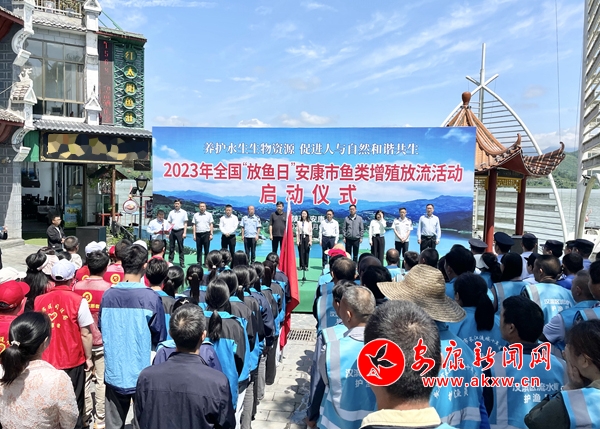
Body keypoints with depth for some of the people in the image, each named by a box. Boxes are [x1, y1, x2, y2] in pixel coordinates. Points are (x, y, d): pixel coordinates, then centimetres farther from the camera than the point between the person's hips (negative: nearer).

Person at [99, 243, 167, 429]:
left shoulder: (108, 295, -6)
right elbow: (160, 337, -6)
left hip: (114, 372, 3)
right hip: (143, 373, -3)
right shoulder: (151, 298, -16)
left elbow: (102, 329, 9)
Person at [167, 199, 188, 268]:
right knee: (171, 247, 5)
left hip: (180, 231, -2)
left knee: (180, 247, 1)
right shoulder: (171, 212, 9)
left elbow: (185, 223, 1)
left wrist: (184, 233, -7)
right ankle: (170, 261, 12)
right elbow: (169, 223, 10)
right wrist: (168, 232, 2)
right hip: (172, 231, 2)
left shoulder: (184, 212, 2)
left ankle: (182, 262, 4)